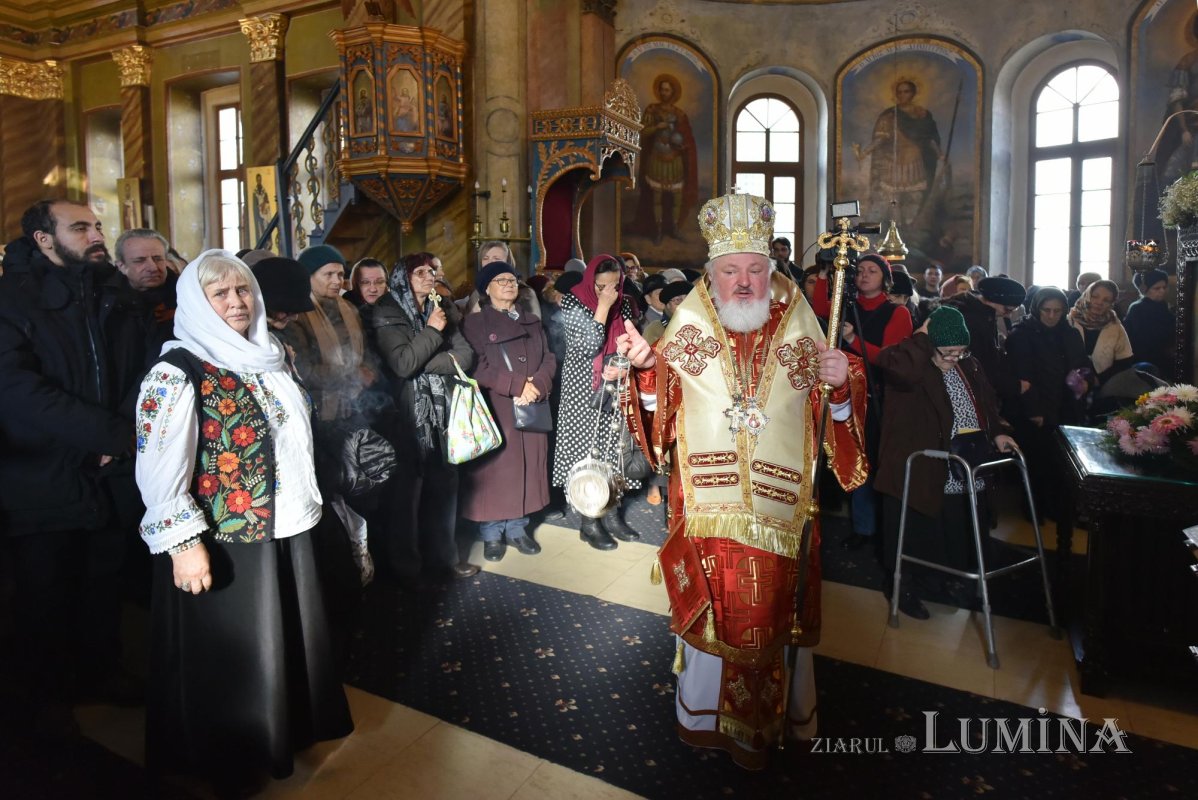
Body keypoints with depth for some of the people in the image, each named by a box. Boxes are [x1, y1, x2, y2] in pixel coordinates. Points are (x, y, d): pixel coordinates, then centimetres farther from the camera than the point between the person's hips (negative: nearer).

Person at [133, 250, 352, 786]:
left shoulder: (270, 356, 7)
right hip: (223, 540, -7)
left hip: (285, 527, 7)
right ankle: (230, 756, 32)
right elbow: (158, 470, -18)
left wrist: (306, 501, 19)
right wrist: (184, 543, -20)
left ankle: (289, 725, 42)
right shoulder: (177, 371, -15)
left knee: (289, 637, 20)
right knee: (230, 652, 10)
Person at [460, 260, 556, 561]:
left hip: (532, 409, 4)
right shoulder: (475, 323, 1)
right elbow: (478, 367, -11)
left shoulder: (533, 323, 16)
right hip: (495, 410, -4)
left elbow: (549, 360, 6)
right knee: (495, 470, -1)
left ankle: (517, 527, 20)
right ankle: (491, 534, 11)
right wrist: (518, 384, -17)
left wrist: (536, 385, -14)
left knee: (526, 468, 7)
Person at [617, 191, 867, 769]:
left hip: (777, 509, 1)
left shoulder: (799, 328, 0)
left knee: (770, 614, 13)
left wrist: (841, 387, -17)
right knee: (711, 610, 12)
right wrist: (646, 367, -19)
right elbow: (659, 409, -2)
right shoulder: (688, 324, -1)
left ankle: (766, 719, 37)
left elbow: (833, 417, 3)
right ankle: (703, 712, 36)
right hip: (707, 506, 0)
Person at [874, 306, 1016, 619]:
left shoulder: (969, 366, 6)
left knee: (959, 532, 20)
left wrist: (996, 432, 8)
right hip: (920, 471, -7)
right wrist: (923, 338, -28)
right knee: (914, 531, 7)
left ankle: (954, 576, 44)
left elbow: (987, 402, 22)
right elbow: (896, 366, -44)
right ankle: (903, 584, 27)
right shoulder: (913, 366, -17)